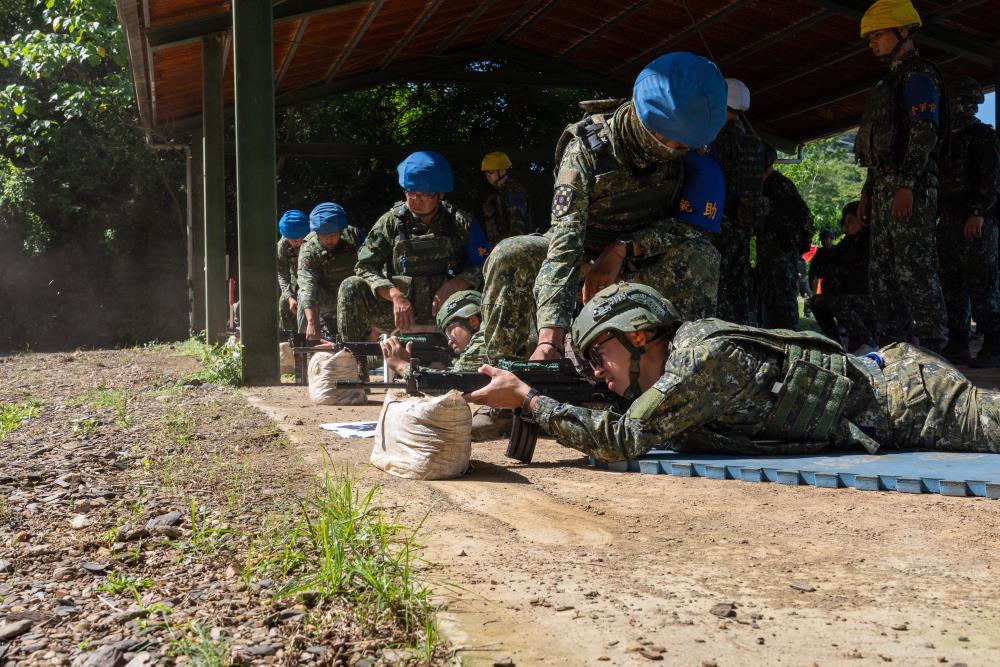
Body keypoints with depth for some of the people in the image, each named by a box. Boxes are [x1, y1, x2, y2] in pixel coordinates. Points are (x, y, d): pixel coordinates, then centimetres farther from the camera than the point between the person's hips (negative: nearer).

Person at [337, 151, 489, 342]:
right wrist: (395, 295, -22)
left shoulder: (461, 223, 1)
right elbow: (365, 267, -5)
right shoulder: (391, 222, 1)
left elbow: (485, 267, -2)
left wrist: (453, 285, -21)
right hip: (397, 313, 1)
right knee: (351, 288, -22)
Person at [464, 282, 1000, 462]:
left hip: (900, 395, -7)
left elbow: (619, 440, -31)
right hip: (873, 372, 7)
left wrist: (526, 398, -26)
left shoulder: (704, 353, -29)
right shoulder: (669, 374, 0)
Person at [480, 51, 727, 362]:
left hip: (644, 262, 1)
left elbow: (692, 224, -15)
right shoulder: (587, 149, -28)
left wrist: (622, 249, -31)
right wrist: (549, 340, -50)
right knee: (510, 255, -29)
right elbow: (565, 242, -38)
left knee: (701, 257, -31)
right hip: (585, 254, -1)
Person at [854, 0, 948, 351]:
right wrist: (867, 192, 22)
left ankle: (931, 345, -10)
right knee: (882, 270, 9)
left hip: (909, 186, -10)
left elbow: (924, 131, -15)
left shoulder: (918, 73, -4)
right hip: (885, 186, 10)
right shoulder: (891, 80, 26)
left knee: (914, 267, -12)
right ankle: (893, 344, 14)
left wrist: (906, 184, -23)